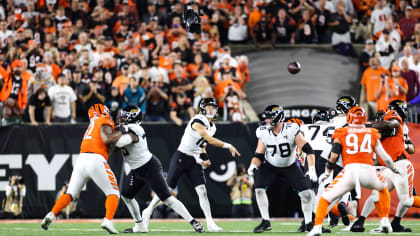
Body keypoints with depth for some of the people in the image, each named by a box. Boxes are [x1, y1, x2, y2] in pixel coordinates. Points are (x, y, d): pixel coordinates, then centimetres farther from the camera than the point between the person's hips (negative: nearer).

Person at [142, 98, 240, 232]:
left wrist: (203, 159, 3)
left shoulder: (211, 127, 10)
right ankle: (148, 211, 21)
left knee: (202, 191, -6)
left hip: (194, 161, 7)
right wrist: (228, 146, -27)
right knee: (168, 189, 1)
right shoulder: (198, 121, -18)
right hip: (181, 158, -7)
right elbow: (210, 140, -27)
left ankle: (210, 224, -9)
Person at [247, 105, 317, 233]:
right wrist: (253, 165, -24)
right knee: (259, 188, -18)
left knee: (306, 192, -12)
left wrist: (311, 169, -30)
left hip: (290, 167, -2)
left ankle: (308, 224, 5)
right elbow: (259, 155, -4)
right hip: (270, 166, 2)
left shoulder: (291, 130, -24)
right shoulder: (264, 133, -14)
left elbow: (308, 150, -23)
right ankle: (265, 222, -7)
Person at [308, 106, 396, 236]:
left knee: (326, 198, 7)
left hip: (350, 170, -2)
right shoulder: (372, 134, 18)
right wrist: (393, 168, 39)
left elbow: (334, 155, 3)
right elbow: (385, 158, 20)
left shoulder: (341, 134, 13)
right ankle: (384, 220, 22)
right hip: (368, 170, 2)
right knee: (383, 188, 32)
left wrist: (328, 170, 18)